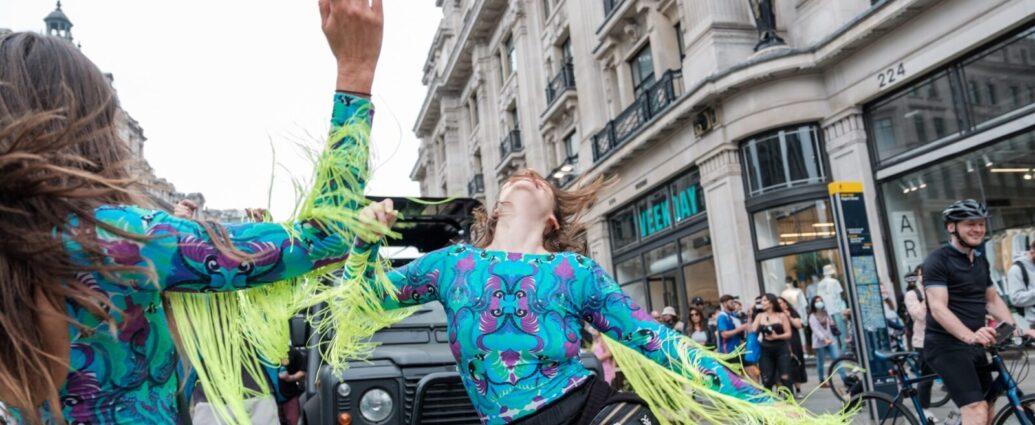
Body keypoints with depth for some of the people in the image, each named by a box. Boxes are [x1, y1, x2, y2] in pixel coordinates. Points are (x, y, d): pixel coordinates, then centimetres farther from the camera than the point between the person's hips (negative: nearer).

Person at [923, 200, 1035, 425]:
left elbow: (993, 301, 17)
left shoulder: (981, 261, 14)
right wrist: (969, 335, -37)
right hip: (946, 345, -9)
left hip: (974, 347, 9)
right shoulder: (937, 260, -12)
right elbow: (938, 308, -22)